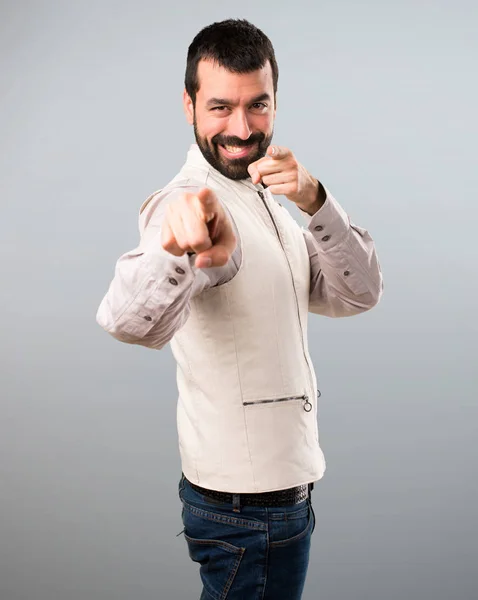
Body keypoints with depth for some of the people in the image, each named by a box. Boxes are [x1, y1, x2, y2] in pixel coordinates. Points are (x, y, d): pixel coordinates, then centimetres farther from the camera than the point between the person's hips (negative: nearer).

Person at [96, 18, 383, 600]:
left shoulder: (263, 200, 9)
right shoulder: (194, 203, -20)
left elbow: (357, 294, -1)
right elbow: (129, 321, -40)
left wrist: (314, 201, -18)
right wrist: (175, 249, -62)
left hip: (281, 486, 9)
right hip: (248, 510, -9)